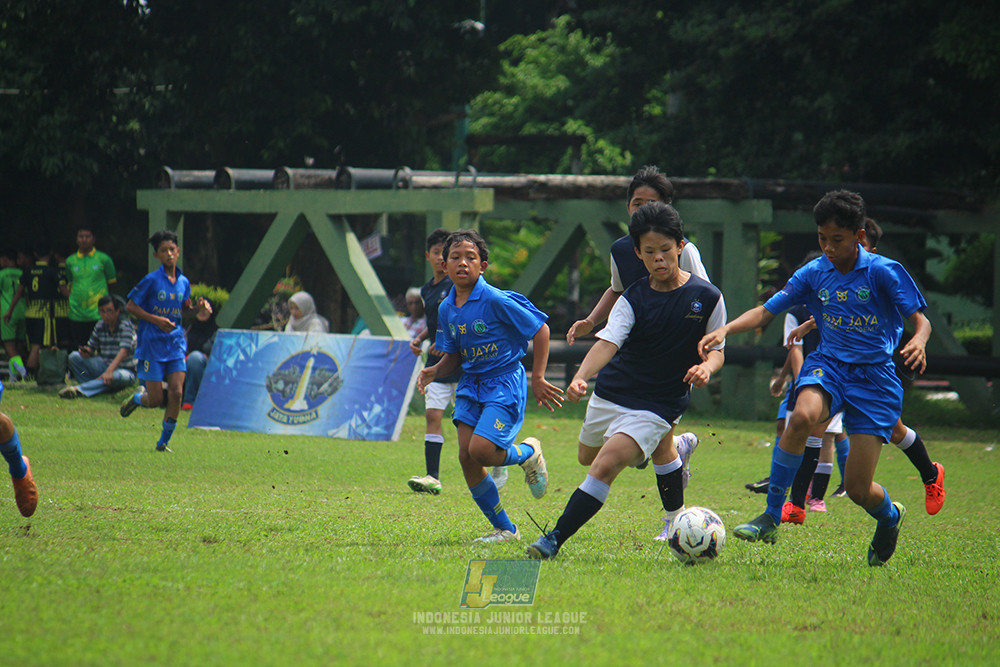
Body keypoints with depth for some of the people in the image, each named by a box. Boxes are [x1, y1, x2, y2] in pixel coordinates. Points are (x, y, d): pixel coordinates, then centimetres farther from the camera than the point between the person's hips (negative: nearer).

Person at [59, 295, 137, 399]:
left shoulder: (125, 325, -15)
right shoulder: (99, 326, 2)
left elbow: (124, 351, -28)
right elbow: (91, 347, 8)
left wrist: (109, 371, -42)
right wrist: (87, 352, -19)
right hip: (104, 366, 5)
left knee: (123, 376, -43)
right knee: (74, 356, -12)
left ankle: (78, 390, -51)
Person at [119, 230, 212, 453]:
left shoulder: (183, 282, 7)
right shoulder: (151, 280, -8)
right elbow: (130, 307, -6)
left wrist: (198, 308, 0)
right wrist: (156, 320, -17)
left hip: (175, 345, 4)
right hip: (152, 345, -4)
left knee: (176, 393, -9)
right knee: (156, 400, -5)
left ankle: (164, 441, 6)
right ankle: (137, 398, 32)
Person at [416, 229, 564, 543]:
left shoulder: (496, 300, -16)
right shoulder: (447, 309, 5)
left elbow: (540, 329, -11)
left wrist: (538, 379, -11)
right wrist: (433, 372, -5)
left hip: (505, 382, -7)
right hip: (471, 384, 7)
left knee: (480, 450, -23)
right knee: (466, 456, -5)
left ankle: (528, 453, 12)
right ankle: (504, 529, 8)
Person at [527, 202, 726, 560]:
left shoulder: (707, 297, -8)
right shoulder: (633, 299, -8)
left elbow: (716, 350, 2)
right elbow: (608, 342, -22)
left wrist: (707, 366, -23)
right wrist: (581, 377, -41)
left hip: (658, 405, -4)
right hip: (611, 393, 4)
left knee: (605, 467, -21)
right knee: (590, 457, 27)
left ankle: (554, 541, -16)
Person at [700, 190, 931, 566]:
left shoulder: (883, 272, -7)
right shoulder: (814, 273, 3)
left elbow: (920, 320, -6)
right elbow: (766, 311, 5)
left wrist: (918, 342, -30)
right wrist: (725, 330, -13)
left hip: (874, 378, -2)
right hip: (828, 365, 3)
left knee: (858, 489, -8)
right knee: (802, 416, -36)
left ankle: (890, 518, 31)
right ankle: (771, 517, -26)